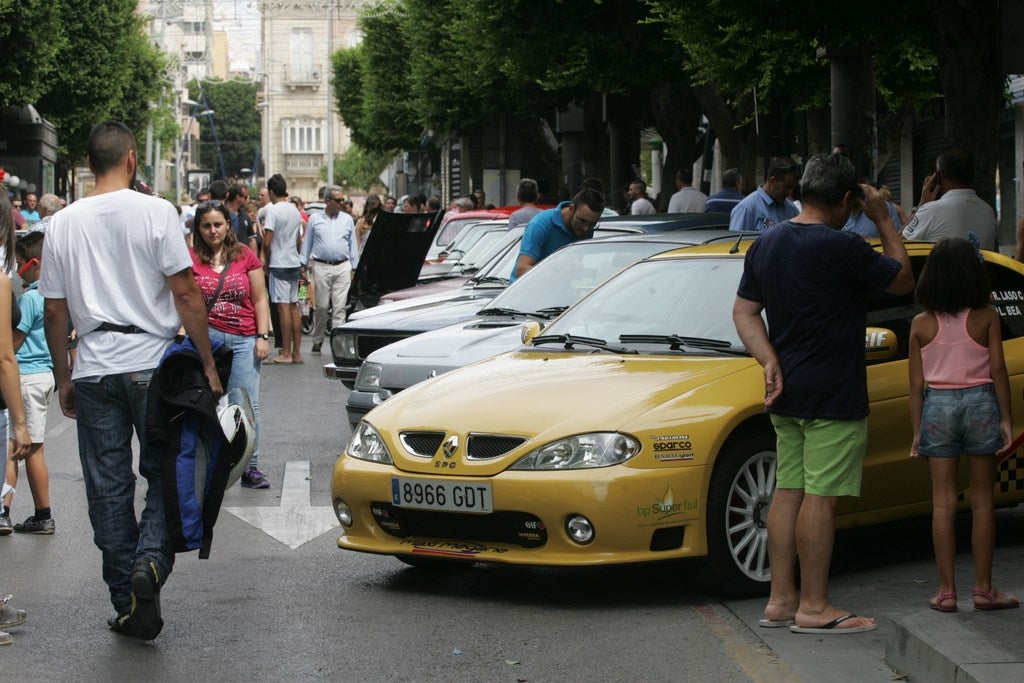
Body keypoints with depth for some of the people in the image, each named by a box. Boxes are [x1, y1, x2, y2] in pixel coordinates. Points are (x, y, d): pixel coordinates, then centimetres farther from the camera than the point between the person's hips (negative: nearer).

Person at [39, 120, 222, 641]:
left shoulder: (63, 223, 4)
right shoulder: (155, 212, -6)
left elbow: (54, 310, 7)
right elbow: (186, 295, -9)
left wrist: (63, 378, 17)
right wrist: (208, 364, -2)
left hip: (93, 372, 3)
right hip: (152, 363, -2)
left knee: (107, 489, 7)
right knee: (165, 471, 10)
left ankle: (129, 606, 10)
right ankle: (151, 558, -15)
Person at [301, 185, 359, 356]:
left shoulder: (347, 220, 11)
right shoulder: (315, 219, 7)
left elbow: (353, 245, 13)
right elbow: (307, 243, 11)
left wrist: (355, 268, 9)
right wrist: (304, 265, 6)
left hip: (342, 267, 1)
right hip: (321, 266, -1)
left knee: (340, 306, -5)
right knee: (321, 306, 2)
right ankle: (317, 340, 15)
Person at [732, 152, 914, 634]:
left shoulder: (765, 245, 7)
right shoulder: (840, 248, -17)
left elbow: (744, 312, 10)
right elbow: (903, 281, -5)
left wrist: (770, 362, 1)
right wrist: (883, 221, 3)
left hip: (787, 393, 8)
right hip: (833, 396, -8)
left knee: (788, 491, 12)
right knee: (820, 498, -4)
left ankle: (781, 599, 16)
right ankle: (814, 607, 0)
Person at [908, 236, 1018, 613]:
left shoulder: (921, 324, -1)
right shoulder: (986, 316, -4)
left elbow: (916, 383, 1)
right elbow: (997, 369, -8)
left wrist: (917, 430, 7)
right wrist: (1006, 418, -2)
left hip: (937, 406, 1)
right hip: (980, 402, -1)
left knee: (943, 500, 4)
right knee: (982, 499, 6)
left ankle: (946, 590, 4)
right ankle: (983, 588, 8)